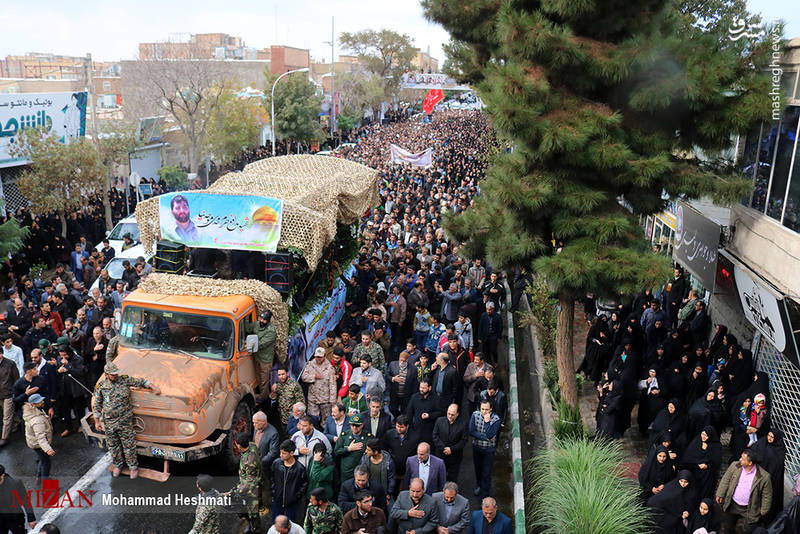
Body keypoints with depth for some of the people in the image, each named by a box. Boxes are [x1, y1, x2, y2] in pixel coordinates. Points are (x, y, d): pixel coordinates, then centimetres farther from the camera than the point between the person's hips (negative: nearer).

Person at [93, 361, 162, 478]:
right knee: (113, 446, 16)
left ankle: (133, 466, 21)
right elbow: (97, 405, 4)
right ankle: (118, 465, 37)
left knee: (129, 445, 5)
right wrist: (97, 421, 5)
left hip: (125, 421, -2)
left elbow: (140, 382, 4)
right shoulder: (101, 386, -5)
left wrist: (153, 387, -9)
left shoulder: (125, 380, -8)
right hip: (109, 422, 2)